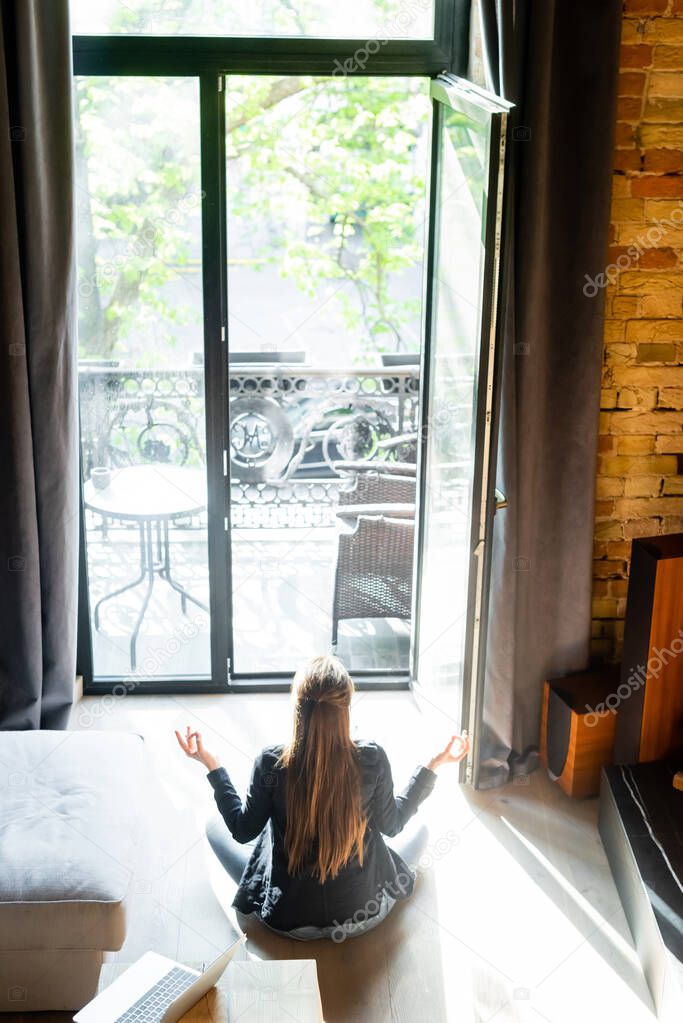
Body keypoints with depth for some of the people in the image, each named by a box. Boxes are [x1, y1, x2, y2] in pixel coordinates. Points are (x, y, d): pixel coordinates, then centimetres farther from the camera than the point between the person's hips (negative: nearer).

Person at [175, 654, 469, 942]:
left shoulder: (271, 763, -22)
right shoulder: (372, 759, -20)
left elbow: (243, 830, -6)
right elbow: (391, 825, -2)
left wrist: (211, 765, 2)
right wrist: (434, 765, 5)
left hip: (288, 920, -1)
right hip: (365, 914, 1)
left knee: (214, 824, 24)